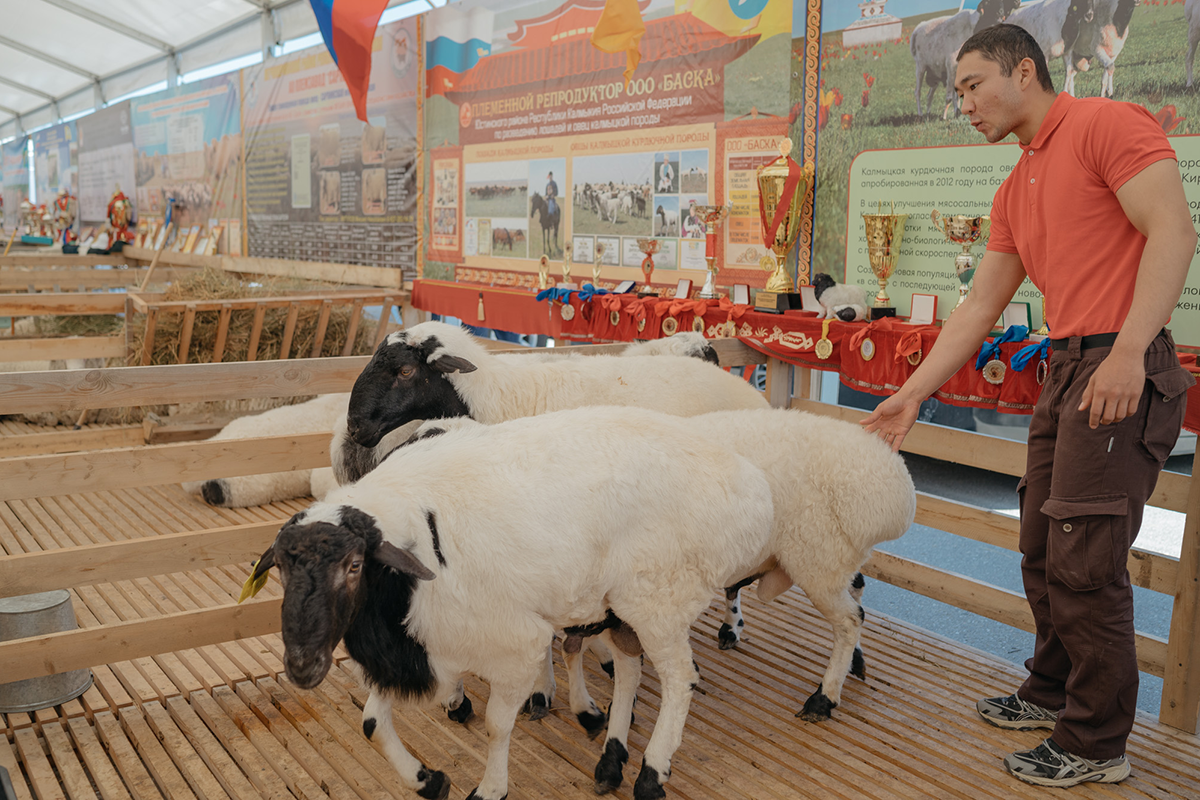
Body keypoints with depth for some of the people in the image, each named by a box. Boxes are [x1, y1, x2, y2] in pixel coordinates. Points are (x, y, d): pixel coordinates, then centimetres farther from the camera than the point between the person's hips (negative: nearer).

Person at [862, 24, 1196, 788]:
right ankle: (1052, 693, 33)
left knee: (1084, 563, -6)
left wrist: (1128, 350, -25)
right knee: (1043, 554, 15)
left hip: (1122, 368, -9)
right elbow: (979, 308, 20)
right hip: (1063, 370, 9)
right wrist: (913, 394, 15)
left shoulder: (1107, 124, -5)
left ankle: (1096, 745, 8)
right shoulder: (1016, 190, 20)